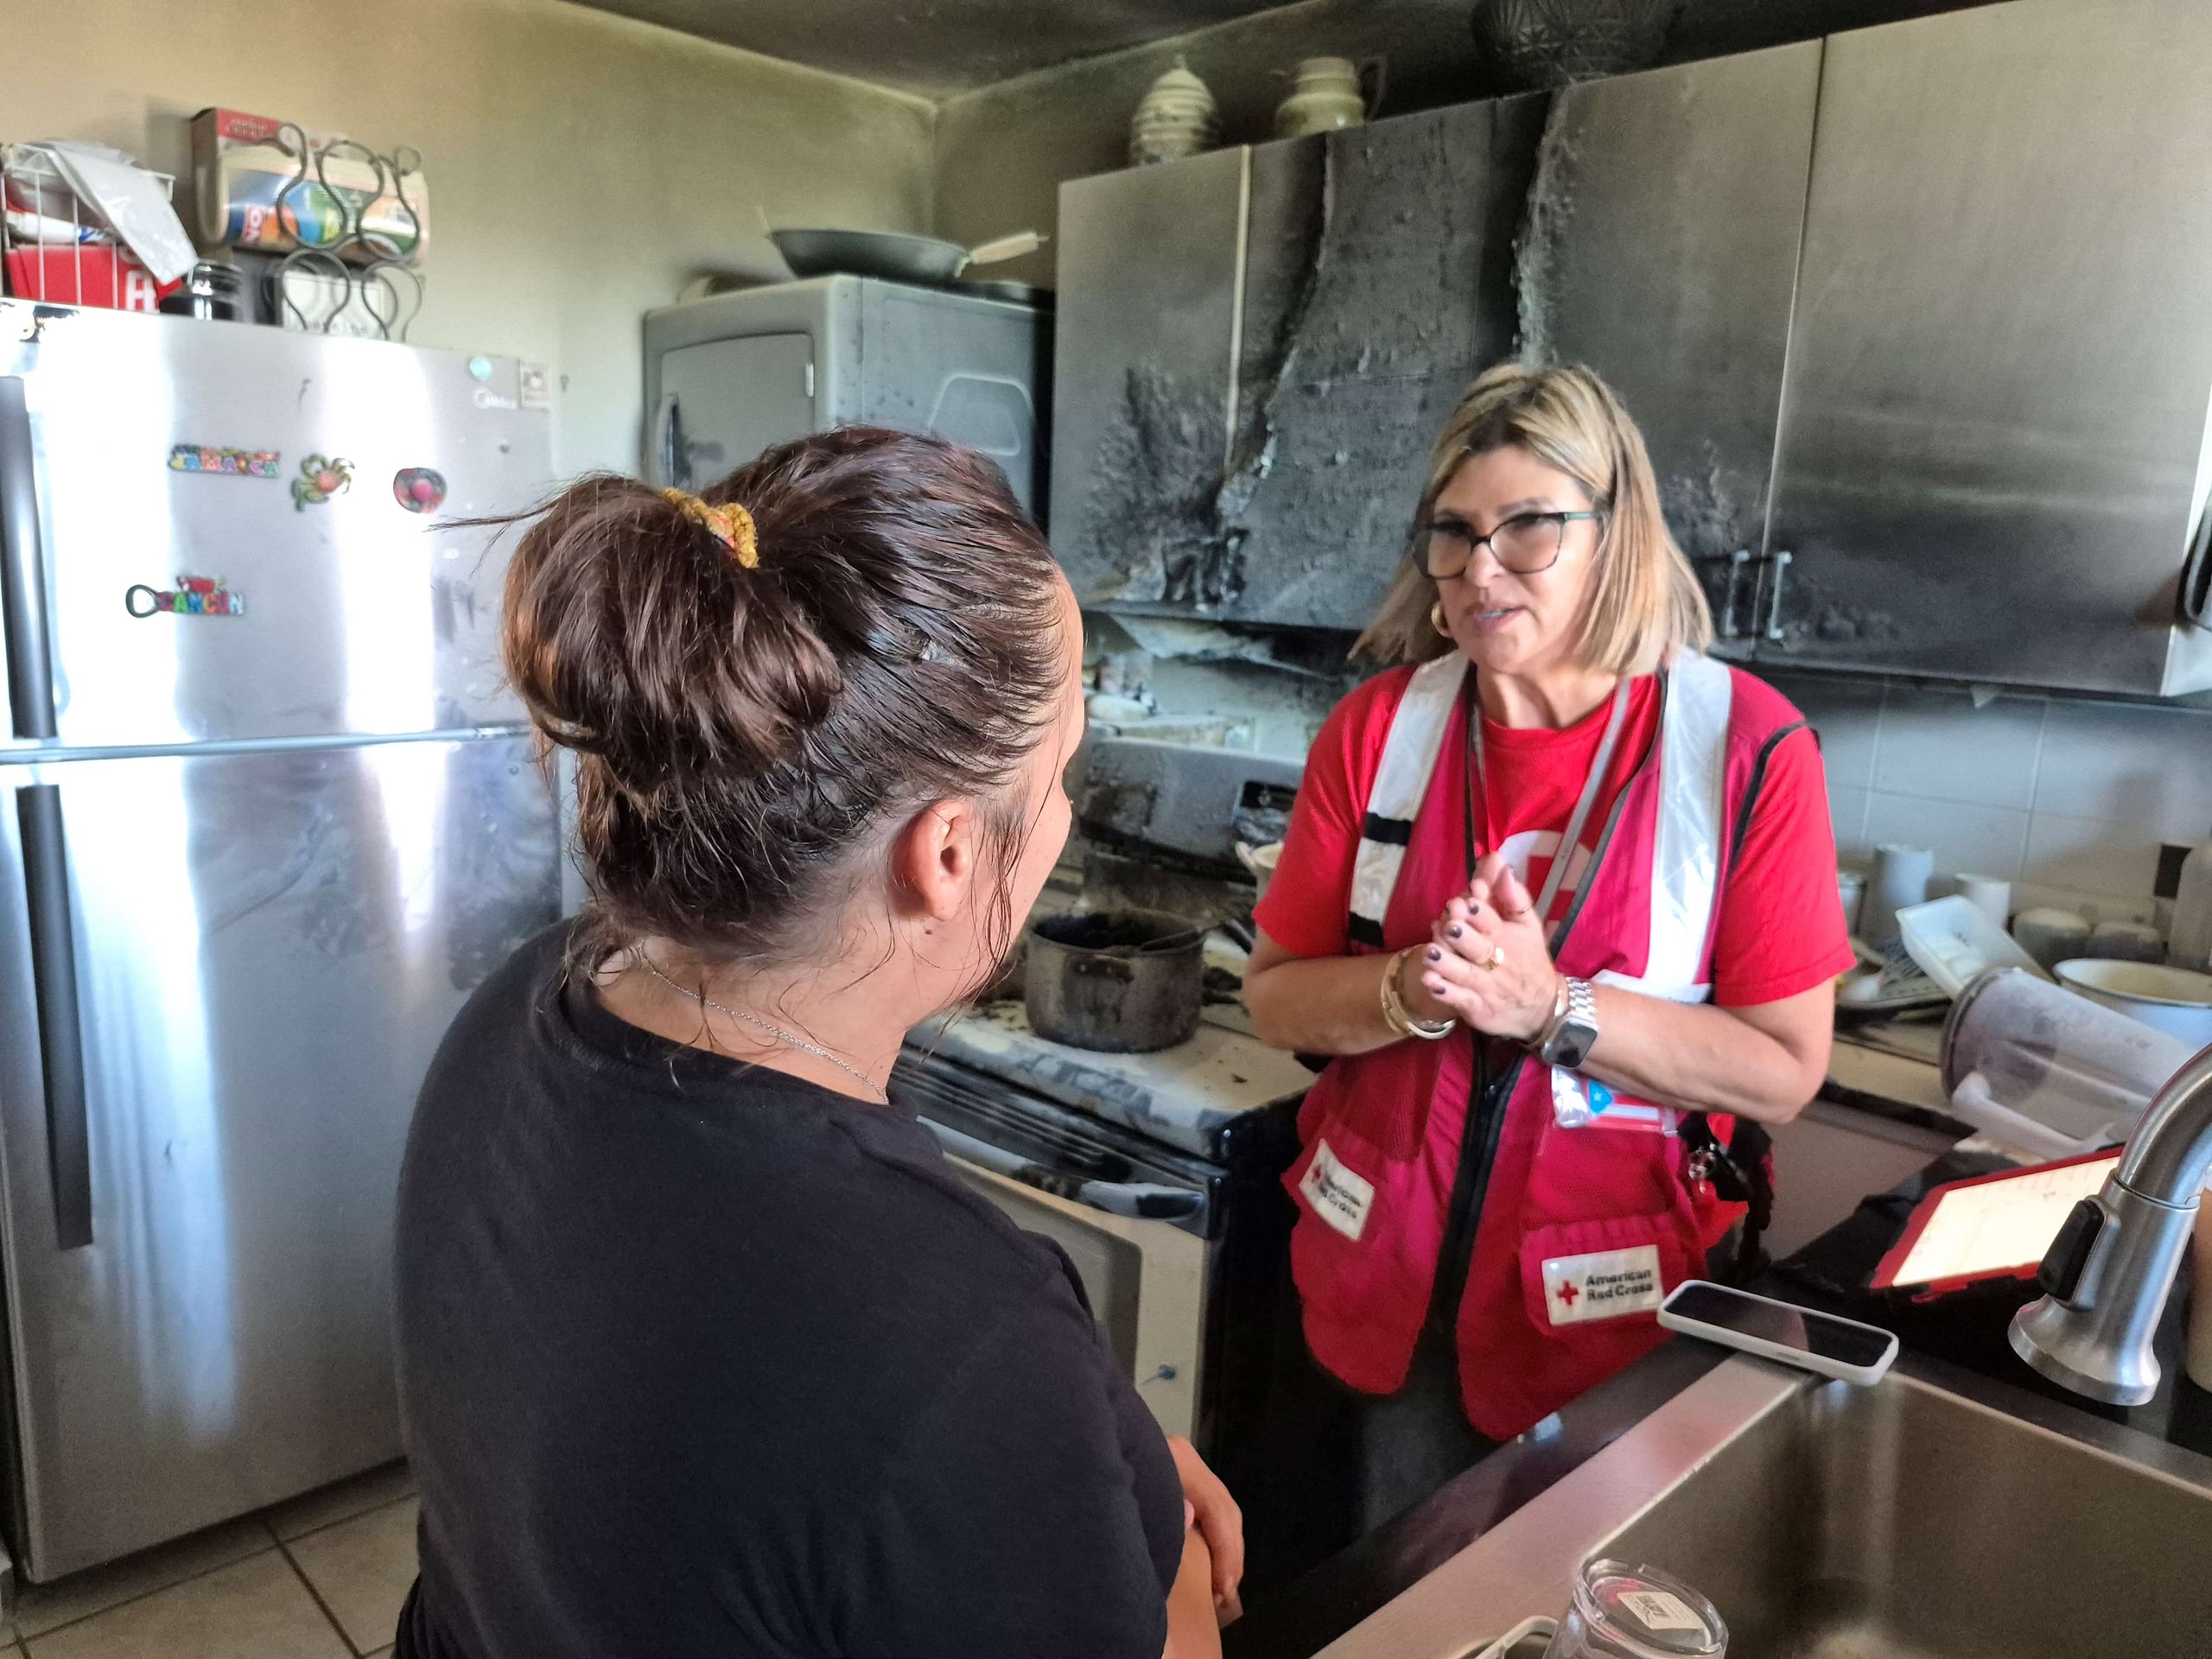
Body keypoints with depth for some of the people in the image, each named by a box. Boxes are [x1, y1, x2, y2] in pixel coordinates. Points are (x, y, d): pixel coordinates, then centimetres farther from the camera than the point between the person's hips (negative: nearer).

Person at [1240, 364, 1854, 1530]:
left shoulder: (1747, 749, -12)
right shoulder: (1379, 728, -5)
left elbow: (1783, 1072, -12)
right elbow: (1276, 999, -3)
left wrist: (1549, 1005, -25)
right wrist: (1413, 993, -23)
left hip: (1611, 1305, -2)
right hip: (1392, 1281, 2)